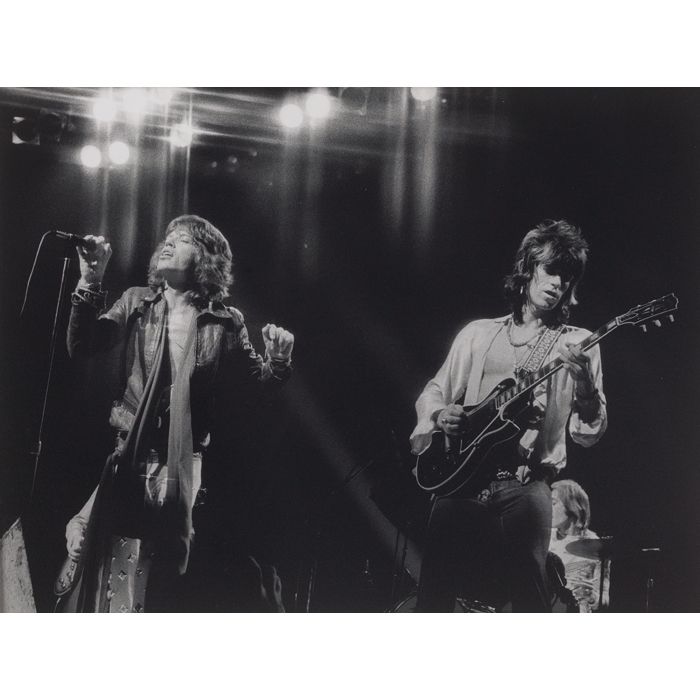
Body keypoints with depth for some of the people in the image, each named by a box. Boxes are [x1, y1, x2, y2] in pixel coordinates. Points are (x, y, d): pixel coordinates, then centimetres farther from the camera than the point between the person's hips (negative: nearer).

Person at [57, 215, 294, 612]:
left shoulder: (225, 324, -1)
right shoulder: (136, 303, 4)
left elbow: (260, 381, 7)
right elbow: (81, 348, -6)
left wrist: (278, 360, -16)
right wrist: (91, 282, -17)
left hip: (182, 463, -1)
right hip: (126, 455, 1)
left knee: (162, 572, 2)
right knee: (93, 552, -7)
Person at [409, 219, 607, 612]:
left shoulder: (577, 345, 9)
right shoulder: (479, 333, 18)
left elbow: (588, 435, 2)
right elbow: (433, 392, 24)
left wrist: (585, 384, -18)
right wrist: (440, 414, 1)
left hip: (525, 485, -2)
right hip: (460, 479, 2)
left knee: (528, 597, -11)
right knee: (434, 596, -3)